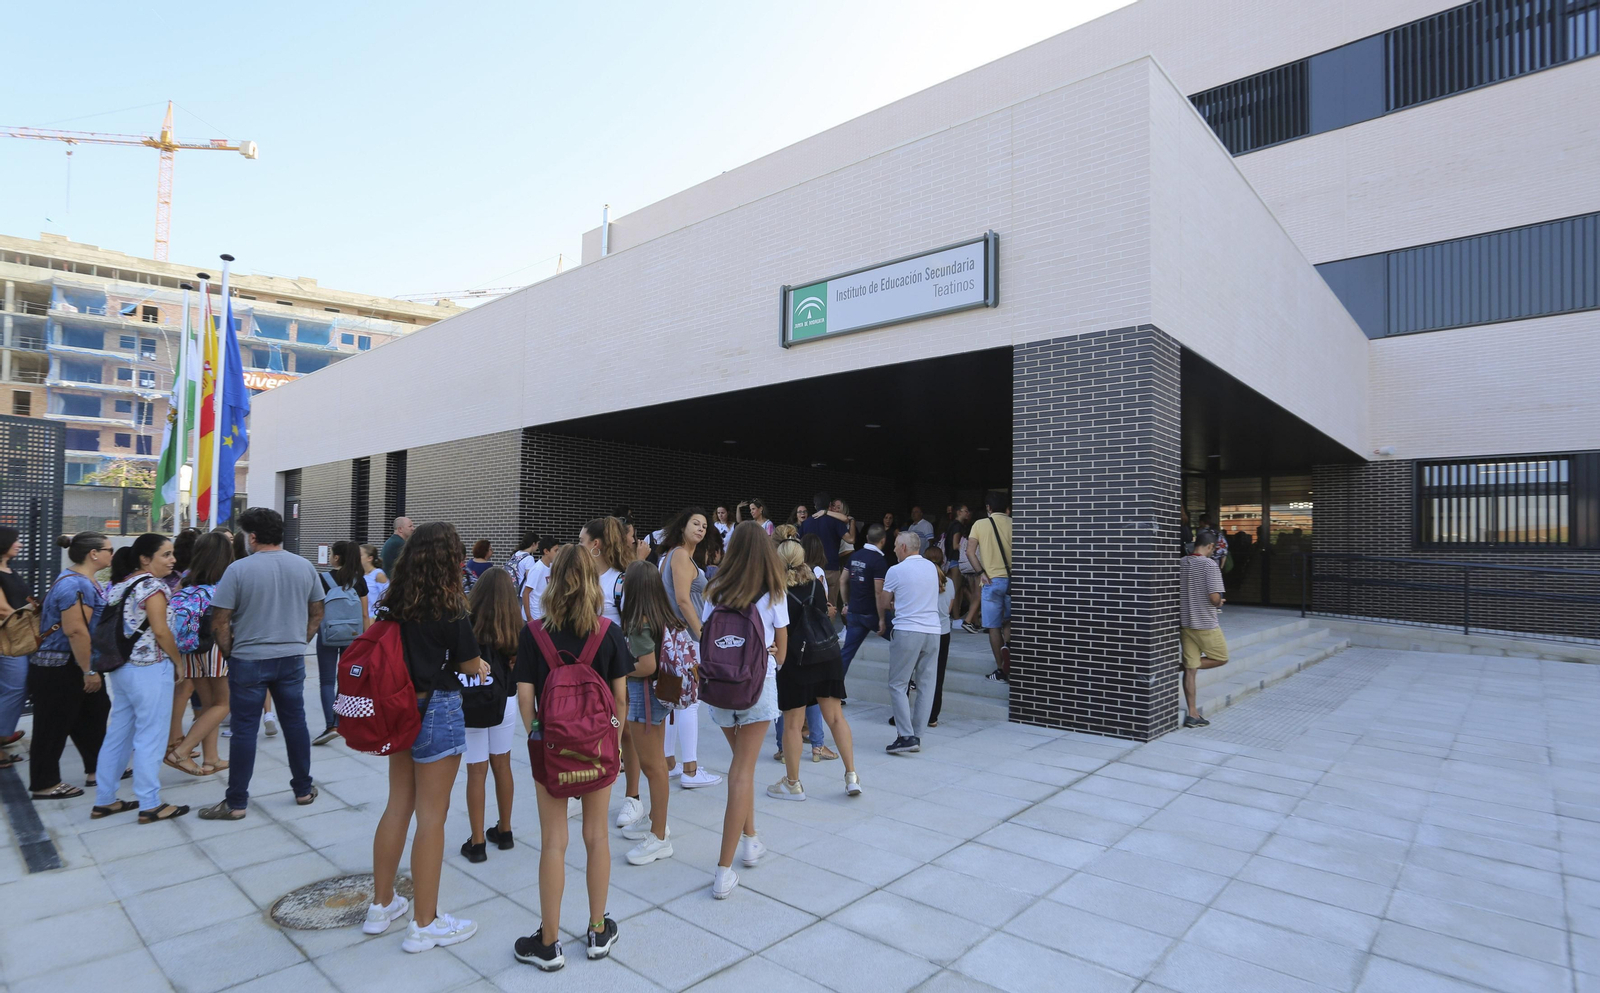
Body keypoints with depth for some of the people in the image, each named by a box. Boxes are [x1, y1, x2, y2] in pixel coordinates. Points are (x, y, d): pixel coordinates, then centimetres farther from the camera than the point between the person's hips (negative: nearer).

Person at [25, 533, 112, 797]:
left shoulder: (83, 581, 11)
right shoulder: (76, 585, -22)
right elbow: (75, 631, -28)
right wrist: (89, 671, -24)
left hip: (73, 667, 10)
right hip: (59, 670, -10)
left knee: (93, 718, 15)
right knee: (54, 726, 2)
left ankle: (97, 770, 26)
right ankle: (44, 784, 14)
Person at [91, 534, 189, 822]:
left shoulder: (119, 584, 12)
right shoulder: (152, 585, -15)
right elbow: (160, 631, -18)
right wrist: (179, 660, -6)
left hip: (120, 667, 9)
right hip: (150, 669, -9)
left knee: (118, 734, 16)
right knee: (150, 737, -2)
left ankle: (104, 800, 24)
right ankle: (150, 805, 4)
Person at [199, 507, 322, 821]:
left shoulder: (239, 569, -11)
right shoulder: (305, 567, 1)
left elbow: (219, 622, -10)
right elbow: (317, 613, 8)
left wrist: (230, 652, 4)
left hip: (249, 660, -3)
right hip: (292, 658, 4)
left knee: (244, 729, 5)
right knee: (295, 722, 12)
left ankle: (236, 802, 13)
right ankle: (304, 790, 22)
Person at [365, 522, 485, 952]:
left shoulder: (394, 603, 2)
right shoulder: (449, 606, -17)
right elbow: (470, 665, -9)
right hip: (437, 709, -7)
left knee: (398, 807, 19)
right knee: (431, 816, 3)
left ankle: (381, 906, 33)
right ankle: (424, 924, 16)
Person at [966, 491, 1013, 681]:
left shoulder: (980, 525, 2)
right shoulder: (1013, 524, 1)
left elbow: (970, 552, -7)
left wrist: (981, 573, -6)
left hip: (992, 580, -1)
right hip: (1012, 579, 2)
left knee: (994, 626, 6)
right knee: (1008, 621, 19)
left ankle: (1001, 670, 8)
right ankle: (1007, 645, -11)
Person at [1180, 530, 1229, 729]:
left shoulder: (1182, 563, 4)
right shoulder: (1209, 564, -15)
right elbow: (1214, 598, -21)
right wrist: (1219, 603, 1)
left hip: (1185, 622, 6)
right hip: (1205, 623, -6)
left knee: (1190, 670, 8)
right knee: (1221, 658, 19)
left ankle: (1192, 714, 10)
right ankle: (1185, 665, 1)